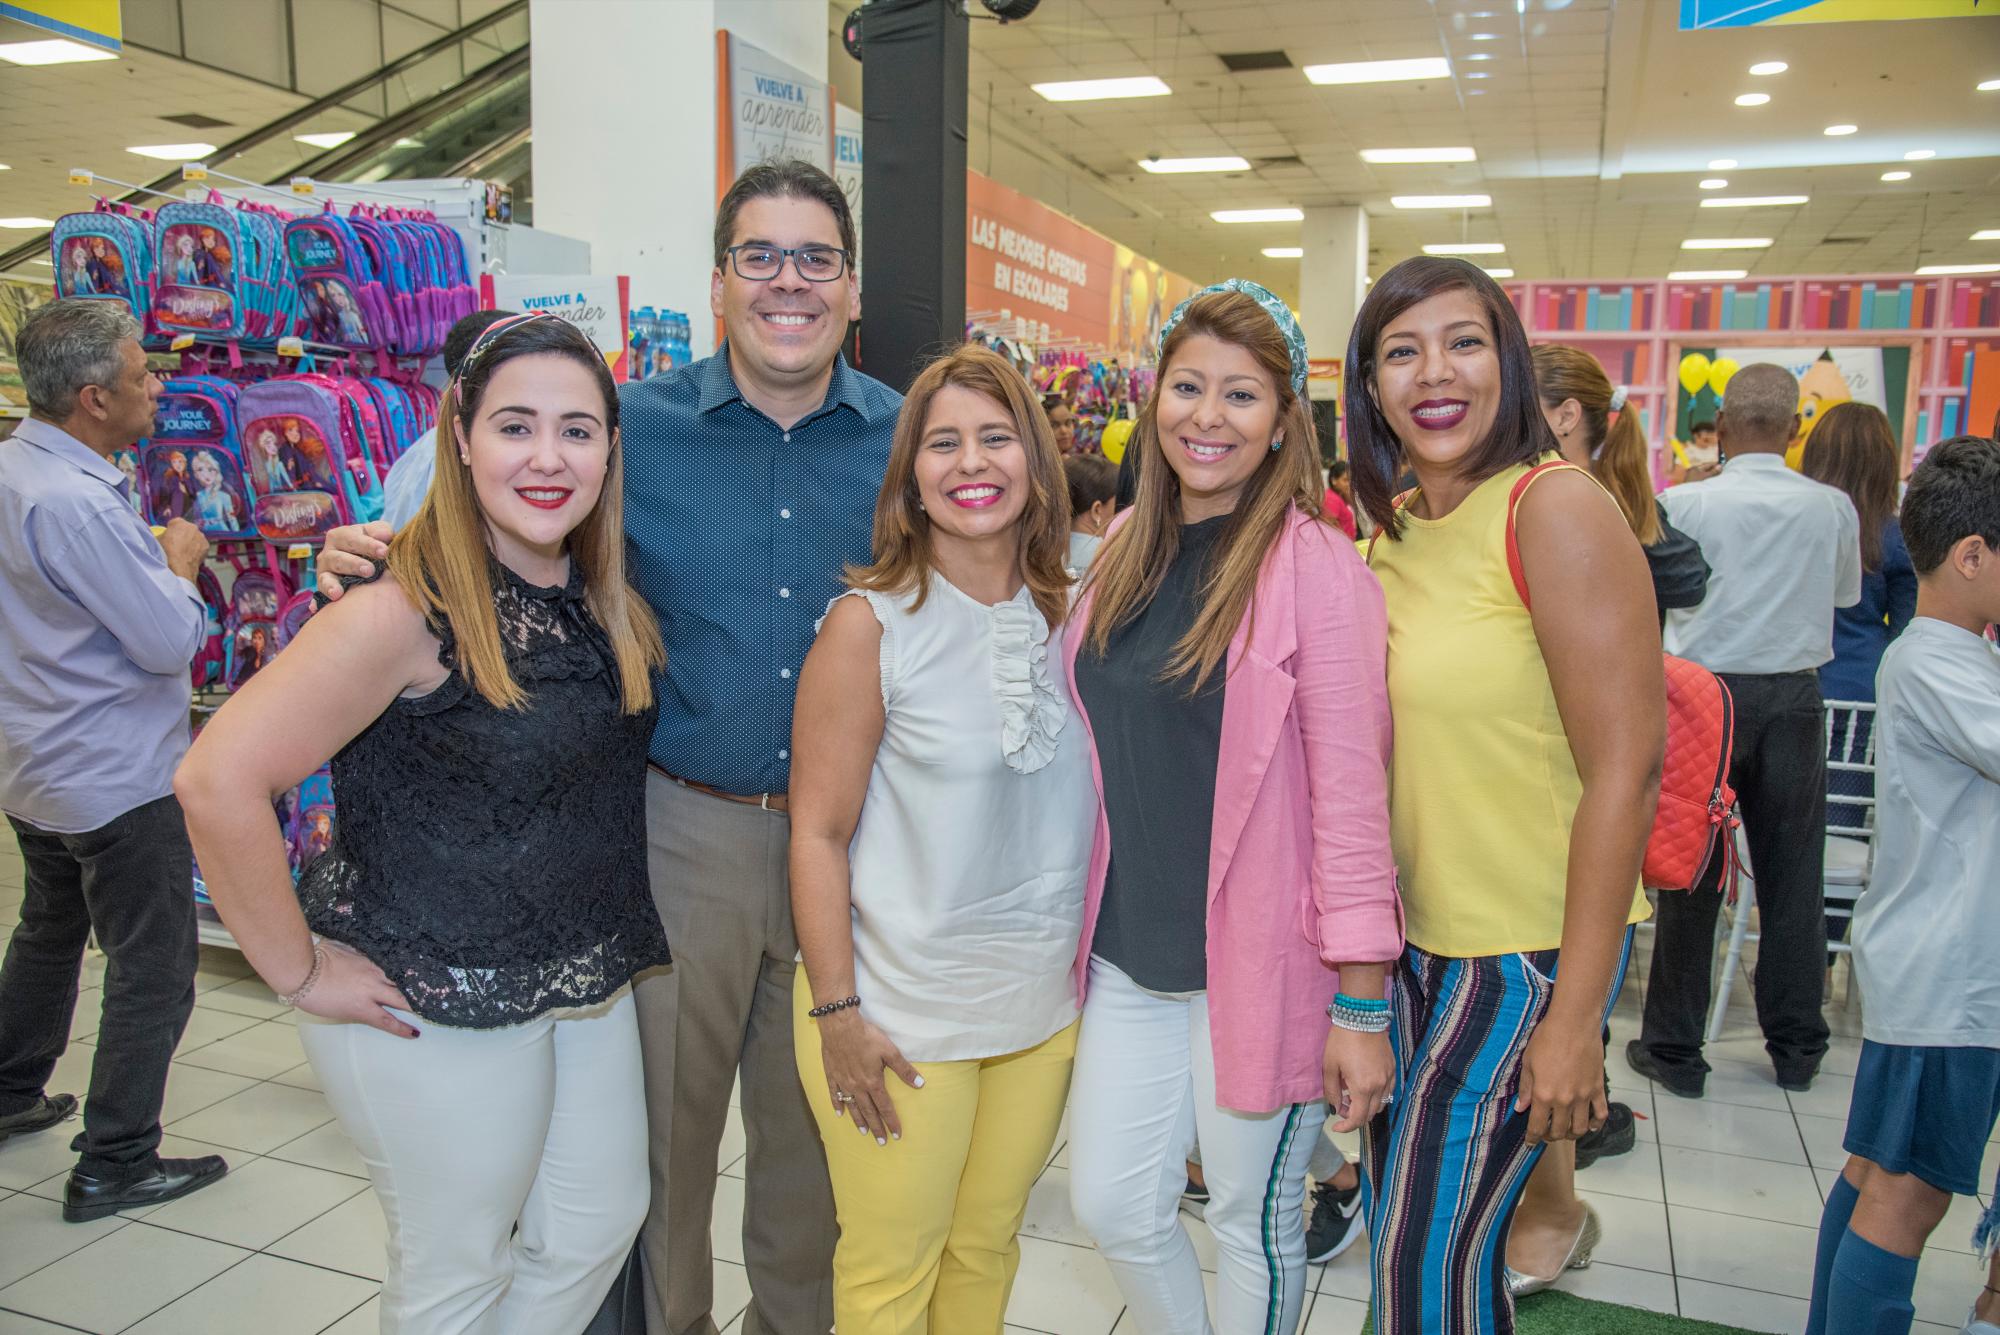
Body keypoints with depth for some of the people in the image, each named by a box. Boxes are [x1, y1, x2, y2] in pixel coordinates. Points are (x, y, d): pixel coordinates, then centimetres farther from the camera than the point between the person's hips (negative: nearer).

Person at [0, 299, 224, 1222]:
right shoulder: (77, 506, -26)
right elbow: (172, 641, -23)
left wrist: (152, 559, 7)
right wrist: (182, 561, -8)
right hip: (118, 779, -10)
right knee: (152, 972, 2)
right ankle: (115, 1165, 11)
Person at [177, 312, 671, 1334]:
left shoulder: (603, 598, 0)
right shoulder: (409, 611, -23)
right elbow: (217, 782, -26)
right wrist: (299, 972, -18)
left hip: (590, 983, 7)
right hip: (437, 1007, -7)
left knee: (601, 1223, 21)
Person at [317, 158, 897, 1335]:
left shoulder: (907, 440, 1)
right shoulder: (638, 426, -3)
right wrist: (382, 558, -13)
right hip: (683, 829, -1)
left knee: (814, 1119, 19)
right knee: (662, 1114, 15)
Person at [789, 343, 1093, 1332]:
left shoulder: (1072, 610, 1)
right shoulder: (871, 624, -13)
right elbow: (819, 832, -12)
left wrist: (1089, 954, 8)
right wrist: (836, 1012, -12)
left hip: (1043, 1005, 5)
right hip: (899, 1011, -4)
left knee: (988, 1246, 21)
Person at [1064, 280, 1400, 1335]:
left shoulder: (1316, 565, -14)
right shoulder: (1128, 547, 5)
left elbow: (1352, 790, -15)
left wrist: (1362, 1003, -14)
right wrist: (1090, 913, 14)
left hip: (1259, 959, -5)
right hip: (1131, 952, 6)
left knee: (1253, 1224, 13)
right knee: (1111, 1208, 15)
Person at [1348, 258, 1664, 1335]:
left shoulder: (1555, 509, -16)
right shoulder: (1391, 533, 6)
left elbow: (1626, 768, -19)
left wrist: (1574, 1016, -18)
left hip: (1530, 945, -7)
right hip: (1412, 935, 7)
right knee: (1398, 1235, 18)